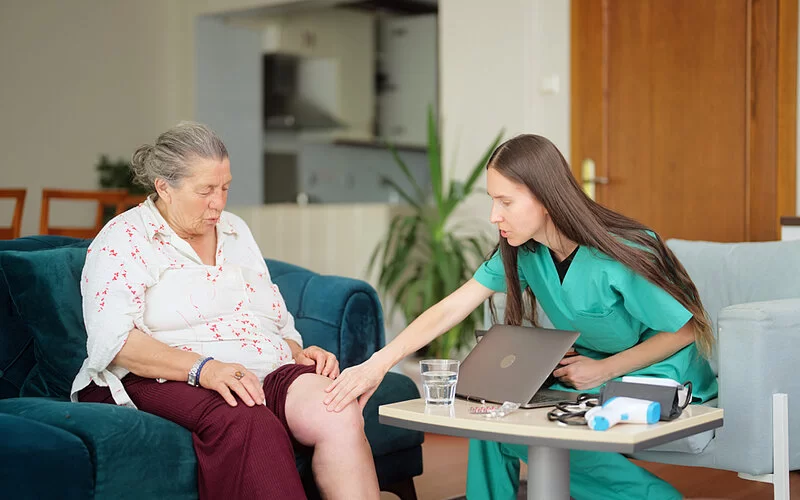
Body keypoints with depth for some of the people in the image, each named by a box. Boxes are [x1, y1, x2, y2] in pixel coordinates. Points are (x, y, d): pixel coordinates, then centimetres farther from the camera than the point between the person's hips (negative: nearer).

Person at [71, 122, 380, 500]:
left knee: (341, 414, -28)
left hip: (263, 374, 6)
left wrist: (298, 354, 4)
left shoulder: (236, 231, 22)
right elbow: (113, 340, -14)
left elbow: (278, 320, 27)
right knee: (251, 426, -39)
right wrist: (203, 368, -26)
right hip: (164, 381, -5)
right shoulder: (123, 240, 1)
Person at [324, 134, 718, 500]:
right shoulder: (521, 252, -9)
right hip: (591, 373, 6)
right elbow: (449, 310, -13)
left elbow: (685, 330, -16)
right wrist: (376, 365, -23)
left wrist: (605, 369, -21)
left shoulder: (621, 257, -27)